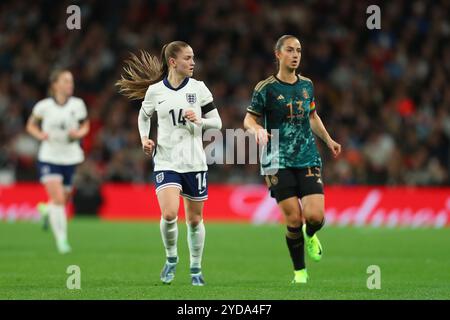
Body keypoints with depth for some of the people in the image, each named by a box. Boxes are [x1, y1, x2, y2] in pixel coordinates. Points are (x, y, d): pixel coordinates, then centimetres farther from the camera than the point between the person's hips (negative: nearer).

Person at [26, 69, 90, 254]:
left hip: (71, 157, 3)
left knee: (64, 200, 13)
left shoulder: (78, 105, -2)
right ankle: (61, 240, -10)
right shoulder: (44, 106, -6)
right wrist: (40, 134, -12)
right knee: (58, 199, -17)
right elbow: (31, 125, 9)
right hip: (49, 157, -3)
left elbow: (85, 126, 12)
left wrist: (79, 133, -11)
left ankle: (47, 209, 49)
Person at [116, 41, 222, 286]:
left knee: (195, 219, 8)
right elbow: (144, 116, 19)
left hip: (195, 162, 1)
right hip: (166, 162, -1)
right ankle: (171, 259, 7)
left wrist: (199, 121, -15)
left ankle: (196, 268, 27)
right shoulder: (155, 91, 0)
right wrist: (145, 138, 2)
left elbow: (217, 122, 5)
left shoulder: (198, 88, 0)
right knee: (169, 214, -19)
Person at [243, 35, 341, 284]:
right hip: (279, 162, -3)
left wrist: (328, 140, 20)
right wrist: (256, 129, -20)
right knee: (293, 219, -9)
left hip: (308, 160, 3)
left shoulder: (307, 85, 11)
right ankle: (300, 271, 11)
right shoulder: (266, 88, -3)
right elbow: (249, 119, 2)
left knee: (315, 216, -12)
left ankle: (310, 235, 26)